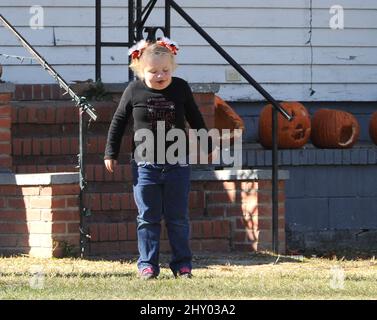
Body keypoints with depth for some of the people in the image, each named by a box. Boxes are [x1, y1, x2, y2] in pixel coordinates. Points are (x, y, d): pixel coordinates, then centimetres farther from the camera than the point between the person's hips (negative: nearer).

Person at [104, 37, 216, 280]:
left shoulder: (181, 88, 0)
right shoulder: (134, 91, -3)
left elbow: (196, 120, 14)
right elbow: (119, 122, 8)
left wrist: (207, 147, 20)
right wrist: (111, 153, 8)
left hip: (177, 164, 1)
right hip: (145, 165, -1)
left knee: (178, 218, 6)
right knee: (148, 218, 3)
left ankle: (182, 264, 12)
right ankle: (148, 265, 8)